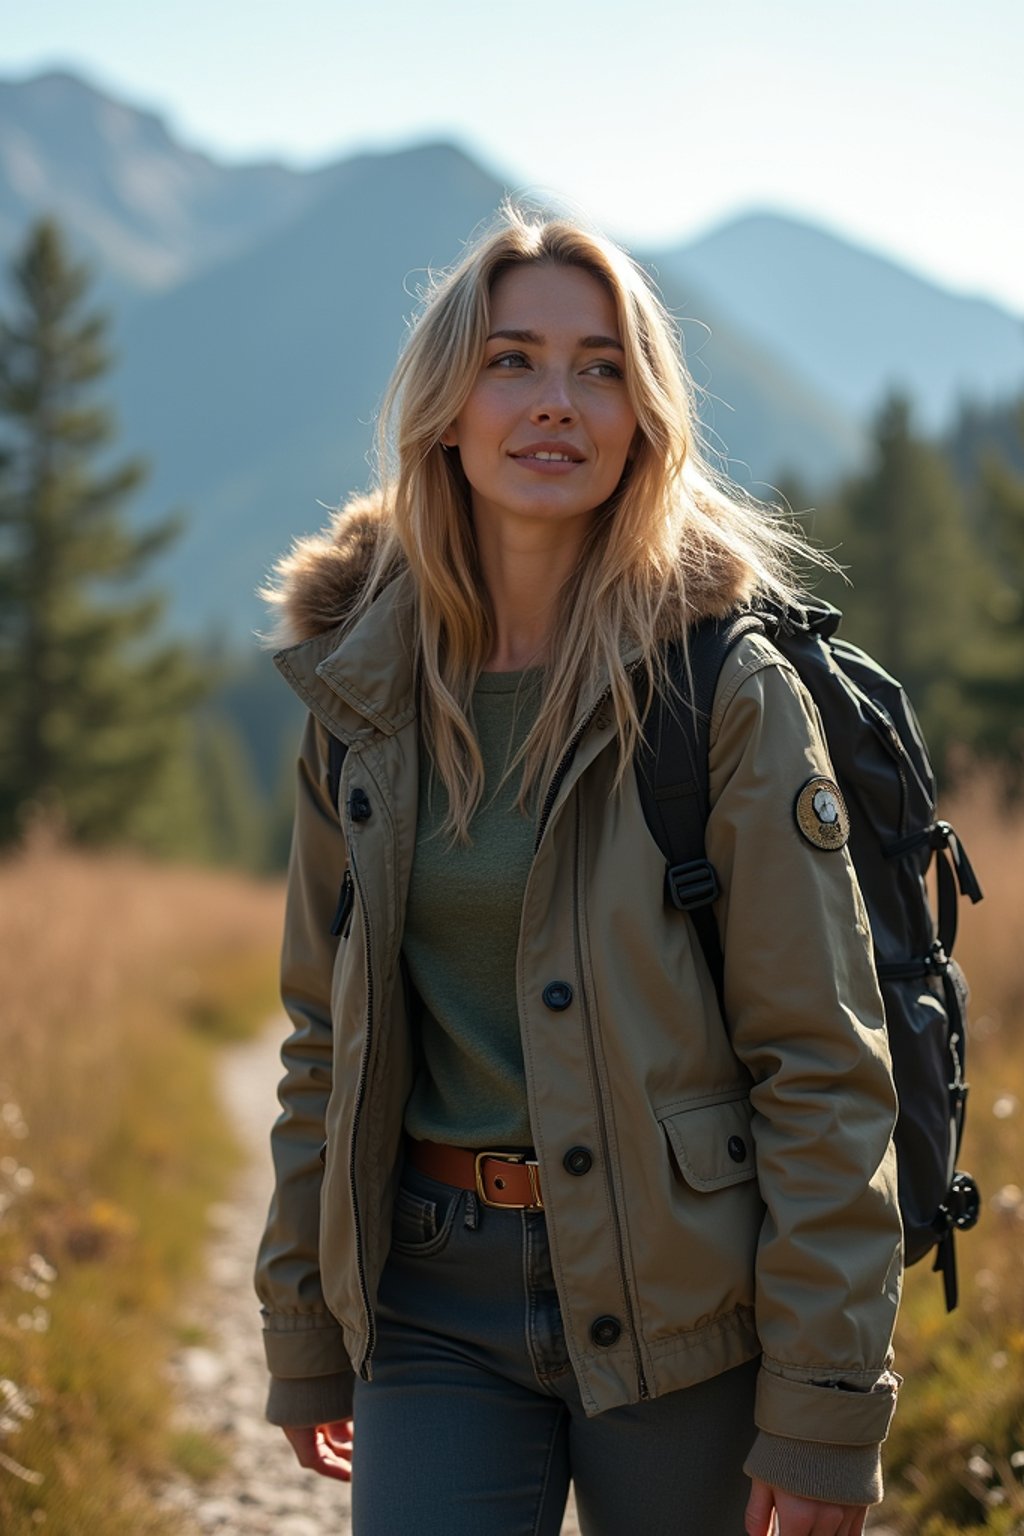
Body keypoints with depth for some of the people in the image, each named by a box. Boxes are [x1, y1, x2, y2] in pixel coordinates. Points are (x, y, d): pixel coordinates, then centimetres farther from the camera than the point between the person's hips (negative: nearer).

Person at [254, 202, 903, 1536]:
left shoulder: (731, 692, -8)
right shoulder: (362, 693, 4)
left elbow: (825, 1068, -10)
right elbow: (326, 1038, 12)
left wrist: (823, 1418, -12)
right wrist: (306, 1343, 13)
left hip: (678, 1315, -3)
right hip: (435, 1296, 3)